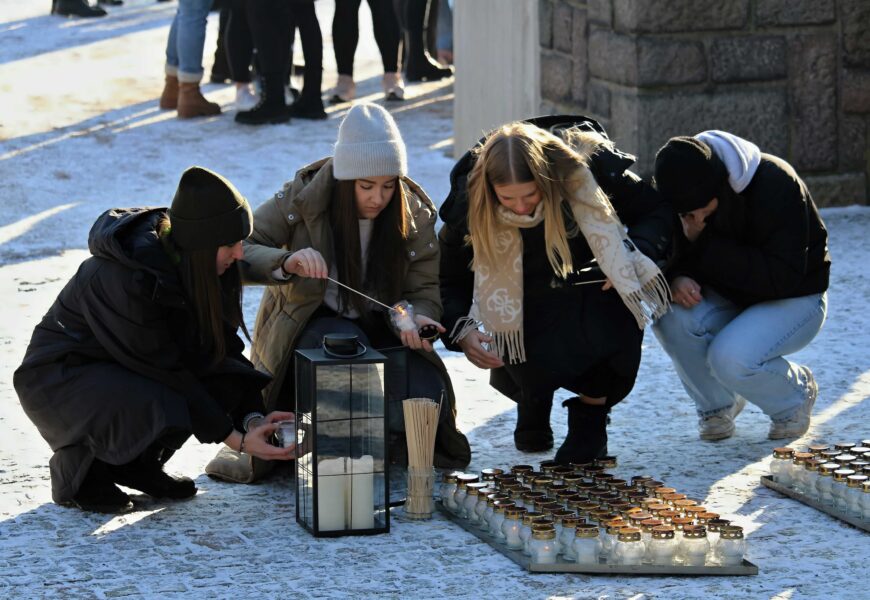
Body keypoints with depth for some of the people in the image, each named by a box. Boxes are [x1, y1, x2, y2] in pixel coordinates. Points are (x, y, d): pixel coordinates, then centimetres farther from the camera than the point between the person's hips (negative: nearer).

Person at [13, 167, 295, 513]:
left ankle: (138, 462, 4)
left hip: (123, 369, 8)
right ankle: (74, 471, -8)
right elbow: (166, 371, -27)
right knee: (156, 407, -35)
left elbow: (221, 345, -2)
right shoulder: (126, 279, -32)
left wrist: (254, 416, -16)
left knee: (231, 379, -14)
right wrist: (236, 439, -25)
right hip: (60, 378, -8)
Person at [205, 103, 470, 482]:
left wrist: (416, 317, -27)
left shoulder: (414, 213, -6)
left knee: (424, 400, -26)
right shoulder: (304, 198, -15)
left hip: (377, 330, 3)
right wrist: (286, 263, -42)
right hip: (310, 327, -3)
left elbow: (426, 288, -2)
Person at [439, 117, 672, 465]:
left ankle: (590, 410, -2)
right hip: (526, 305, 0)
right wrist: (462, 330, -27)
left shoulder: (589, 165, -24)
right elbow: (450, 277, -8)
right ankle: (533, 399, 18)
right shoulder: (469, 201, -21)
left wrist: (635, 253, -28)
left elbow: (655, 213, -8)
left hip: (592, 291, 0)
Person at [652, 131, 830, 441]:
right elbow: (667, 255, -2)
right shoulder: (684, 191, -12)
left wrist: (705, 245, -31)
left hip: (794, 301, -5)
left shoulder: (775, 184, -28)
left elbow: (782, 277, -30)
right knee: (671, 316, -27)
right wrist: (676, 279, -28)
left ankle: (796, 392, 3)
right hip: (730, 299, 5)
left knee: (730, 358, -32)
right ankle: (716, 405, 0)